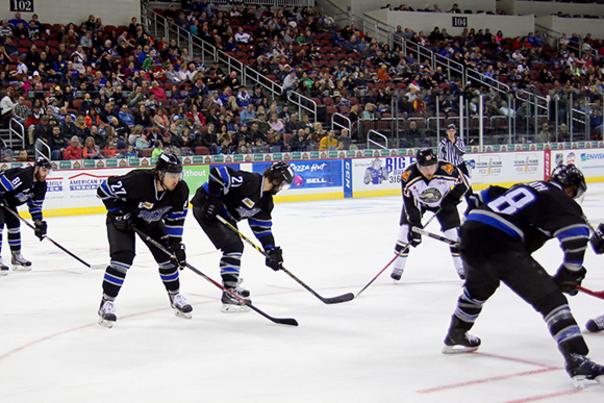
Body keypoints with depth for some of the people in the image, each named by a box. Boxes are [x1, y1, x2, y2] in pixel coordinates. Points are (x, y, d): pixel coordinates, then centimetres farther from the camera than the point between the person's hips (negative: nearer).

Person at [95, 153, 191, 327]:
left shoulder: (180, 190, -22)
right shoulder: (137, 181, -38)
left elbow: (175, 218, -8)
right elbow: (105, 190, -25)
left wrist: (176, 243, -12)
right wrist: (119, 213, -23)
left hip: (151, 221, 5)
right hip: (123, 219, -5)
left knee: (167, 255, 1)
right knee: (123, 257, -21)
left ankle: (175, 296, 22)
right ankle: (107, 303, -11)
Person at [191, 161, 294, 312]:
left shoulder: (265, 200, 3)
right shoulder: (249, 181, -25)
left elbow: (262, 226, 9)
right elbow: (218, 173, -30)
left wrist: (271, 250, 2)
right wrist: (213, 199, -27)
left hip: (225, 215, 10)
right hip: (205, 207, -10)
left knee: (237, 246, 22)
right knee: (232, 246, -17)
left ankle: (231, 283, 46)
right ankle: (229, 295, -17)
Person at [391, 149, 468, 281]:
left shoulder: (448, 170, -36)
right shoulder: (408, 176, -35)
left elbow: (463, 184, -15)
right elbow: (410, 204, -29)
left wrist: (451, 198, -19)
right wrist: (415, 226, -32)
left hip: (442, 202, 0)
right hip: (417, 201, 0)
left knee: (453, 231, -7)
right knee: (406, 229, -13)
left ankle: (461, 267, 10)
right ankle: (398, 267, 1)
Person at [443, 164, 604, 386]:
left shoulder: (523, 187, 28)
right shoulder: (561, 201, 7)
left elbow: (482, 198, 31)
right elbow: (576, 234, -10)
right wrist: (569, 274, 0)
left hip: (470, 234, 8)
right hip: (502, 246, -8)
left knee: (478, 288, 36)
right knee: (550, 299, -6)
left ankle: (455, 336, 53)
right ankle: (576, 360, -19)